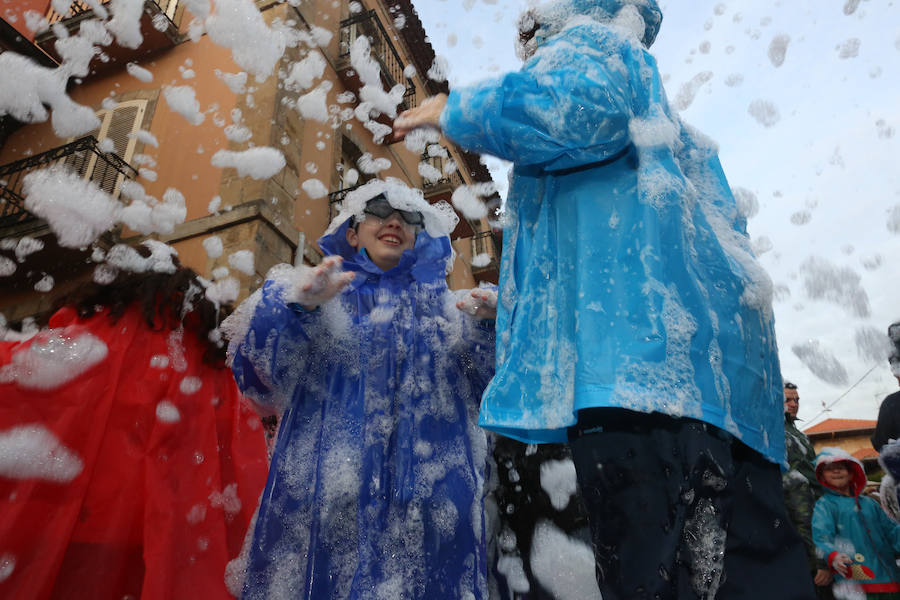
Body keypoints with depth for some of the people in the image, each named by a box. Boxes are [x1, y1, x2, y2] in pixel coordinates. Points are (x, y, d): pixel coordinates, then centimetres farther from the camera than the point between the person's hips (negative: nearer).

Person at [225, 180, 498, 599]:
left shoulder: (444, 306, 16)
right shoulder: (324, 297, 11)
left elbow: (494, 379, 4)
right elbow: (262, 364, -5)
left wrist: (490, 323, -16)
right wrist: (300, 305, -24)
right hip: (322, 498, -1)